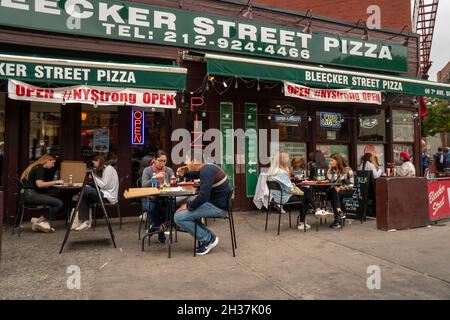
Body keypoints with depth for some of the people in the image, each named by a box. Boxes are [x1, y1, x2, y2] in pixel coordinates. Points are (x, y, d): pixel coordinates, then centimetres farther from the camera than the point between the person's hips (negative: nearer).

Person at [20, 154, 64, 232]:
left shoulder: (38, 168, 22)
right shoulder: (39, 168, -7)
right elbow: (39, 184, -18)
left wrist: (54, 183, 13)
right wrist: (55, 182, -12)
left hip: (29, 195, 11)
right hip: (30, 195, -11)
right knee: (59, 203, -19)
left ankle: (44, 222, 1)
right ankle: (39, 221, -7)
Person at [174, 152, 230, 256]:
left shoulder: (207, 171, -21)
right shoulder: (206, 168, 10)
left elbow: (203, 196, -29)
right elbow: (194, 175, 32)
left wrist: (188, 206, -14)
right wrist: (183, 173, 12)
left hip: (218, 207, -10)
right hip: (215, 202, 10)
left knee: (179, 217, -15)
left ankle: (208, 239, -2)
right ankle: (209, 237, 16)